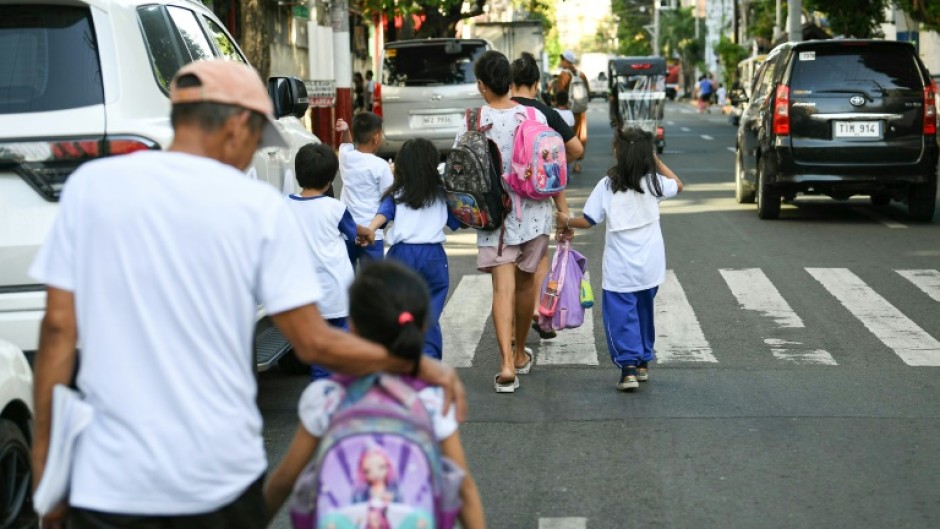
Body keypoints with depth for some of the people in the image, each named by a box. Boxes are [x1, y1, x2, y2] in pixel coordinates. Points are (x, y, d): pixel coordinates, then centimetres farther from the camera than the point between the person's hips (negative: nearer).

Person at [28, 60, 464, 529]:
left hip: (110, 482, 1)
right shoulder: (258, 205, -4)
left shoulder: (90, 184, 0)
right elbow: (314, 343, -4)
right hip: (220, 478, 0)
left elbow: (58, 328, -1)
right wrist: (416, 365, 10)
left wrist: (44, 460, 6)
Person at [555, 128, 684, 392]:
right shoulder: (653, 183, -2)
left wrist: (566, 221, 13)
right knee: (644, 311, 20)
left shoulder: (607, 185, -10)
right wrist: (655, 159, 17)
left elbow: (587, 221, -7)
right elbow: (678, 184, 19)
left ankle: (628, 367, -13)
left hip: (620, 270, -4)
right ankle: (643, 362, 30)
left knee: (620, 315, -1)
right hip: (650, 266, 4)